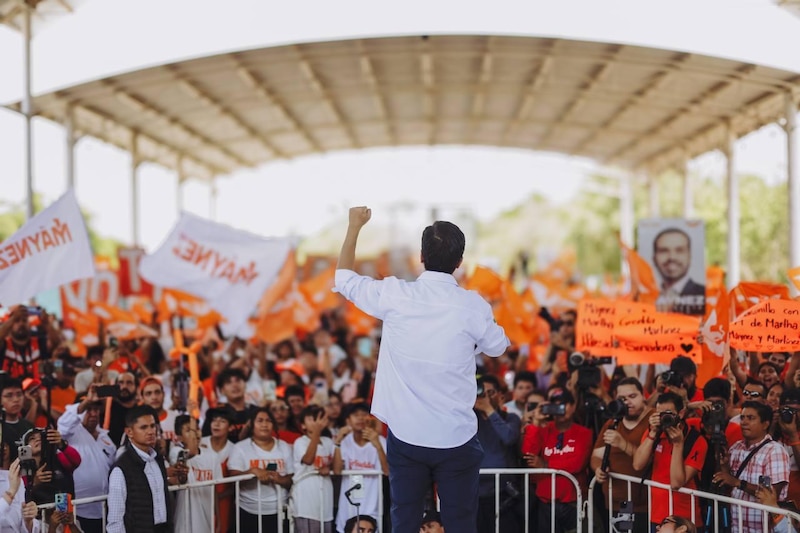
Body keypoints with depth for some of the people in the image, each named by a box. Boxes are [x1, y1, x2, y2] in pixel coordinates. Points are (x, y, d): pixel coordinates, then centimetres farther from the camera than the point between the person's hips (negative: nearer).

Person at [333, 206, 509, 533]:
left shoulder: (394, 296, -8)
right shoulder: (473, 306, -11)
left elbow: (344, 279, 10)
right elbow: (498, 348, 10)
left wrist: (355, 226, 22)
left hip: (405, 436, 1)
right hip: (457, 439, -1)